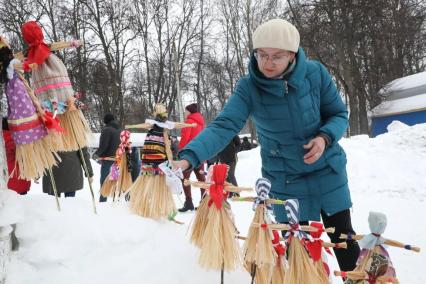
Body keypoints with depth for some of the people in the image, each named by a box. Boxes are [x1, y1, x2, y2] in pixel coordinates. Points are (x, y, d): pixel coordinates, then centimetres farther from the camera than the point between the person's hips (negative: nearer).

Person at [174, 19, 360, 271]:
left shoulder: (315, 73, -14)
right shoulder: (248, 88, -17)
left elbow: (339, 114, -2)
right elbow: (223, 127, -28)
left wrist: (325, 138, -24)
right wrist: (188, 158, -44)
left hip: (328, 171, 1)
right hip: (285, 181, -1)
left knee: (344, 239, 14)